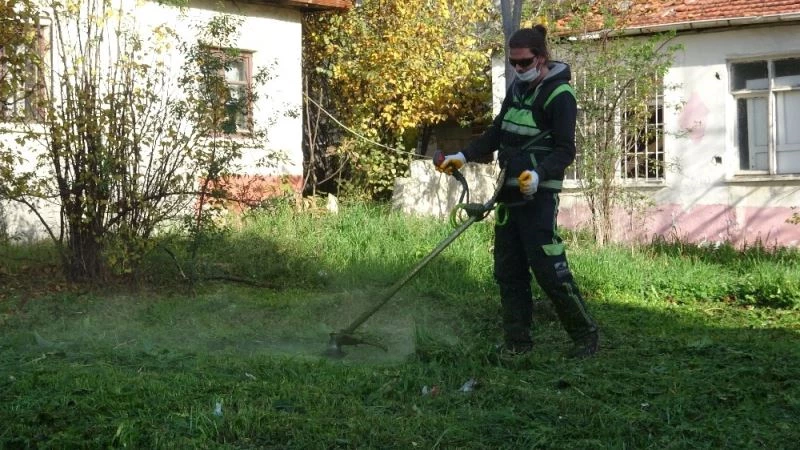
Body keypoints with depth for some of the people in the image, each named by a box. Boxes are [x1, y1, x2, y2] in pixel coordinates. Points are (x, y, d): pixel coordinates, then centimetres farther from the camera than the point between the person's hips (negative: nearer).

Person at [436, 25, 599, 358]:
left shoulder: (559, 95, -11)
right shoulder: (517, 88, 13)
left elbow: (565, 150, -15)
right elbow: (497, 133, 22)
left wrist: (538, 174, -31)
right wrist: (464, 156, 11)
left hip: (538, 194, -8)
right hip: (510, 192, 8)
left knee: (548, 269, -10)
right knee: (508, 270, 8)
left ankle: (585, 335, 4)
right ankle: (516, 341, 16)